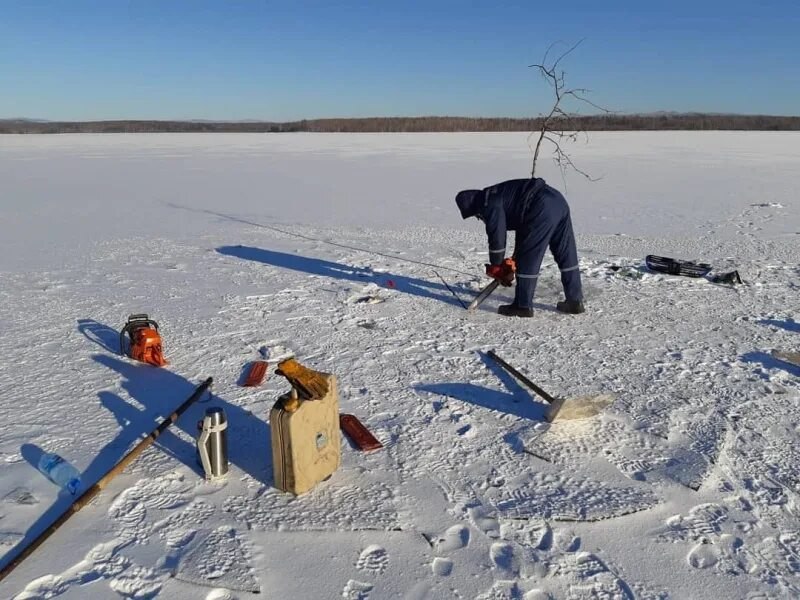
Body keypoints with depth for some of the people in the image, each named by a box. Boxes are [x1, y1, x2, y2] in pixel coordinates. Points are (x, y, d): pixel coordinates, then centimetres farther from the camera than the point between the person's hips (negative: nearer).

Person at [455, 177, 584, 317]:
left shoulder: (488, 204, 1)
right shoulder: (497, 196, 30)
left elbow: (496, 235, 1)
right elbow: (523, 227, 37)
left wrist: (495, 265, 17)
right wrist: (515, 260, 40)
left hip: (543, 209, -10)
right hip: (558, 200, 10)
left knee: (528, 260, 1)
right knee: (566, 255, 14)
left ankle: (523, 306, 10)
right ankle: (575, 301, 21)